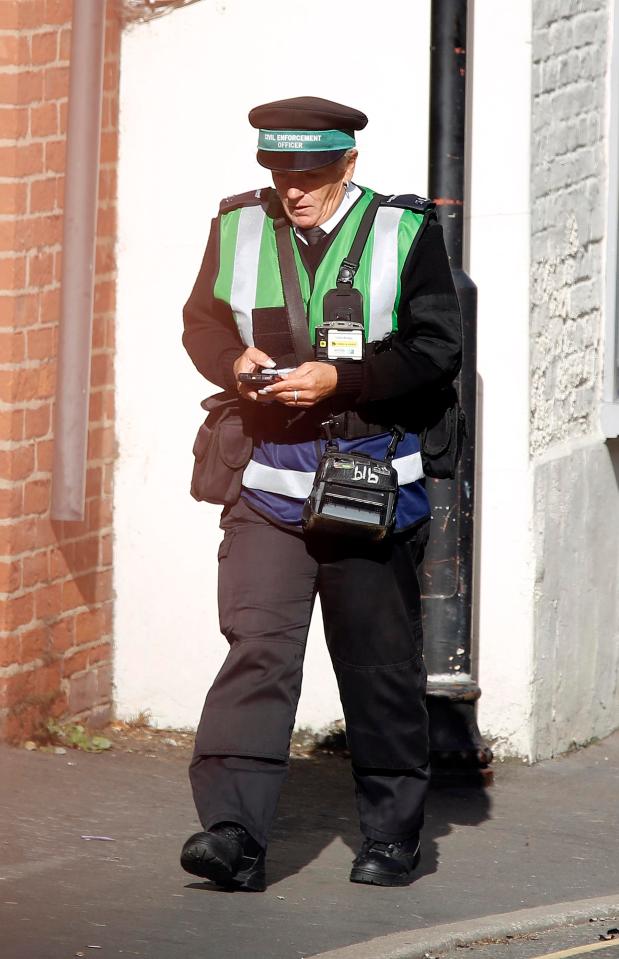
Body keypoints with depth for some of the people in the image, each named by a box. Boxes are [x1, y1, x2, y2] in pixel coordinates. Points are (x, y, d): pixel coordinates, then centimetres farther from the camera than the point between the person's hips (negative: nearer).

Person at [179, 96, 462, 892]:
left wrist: (337, 380, -17)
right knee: (257, 646, -14)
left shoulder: (406, 235, -2)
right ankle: (233, 833, -21)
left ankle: (392, 834, 21)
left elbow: (436, 349, -6)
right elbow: (201, 323, 17)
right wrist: (234, 362, -6)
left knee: (379, 666, 7)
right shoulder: (237, 229, 6)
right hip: (267, 479, 1)